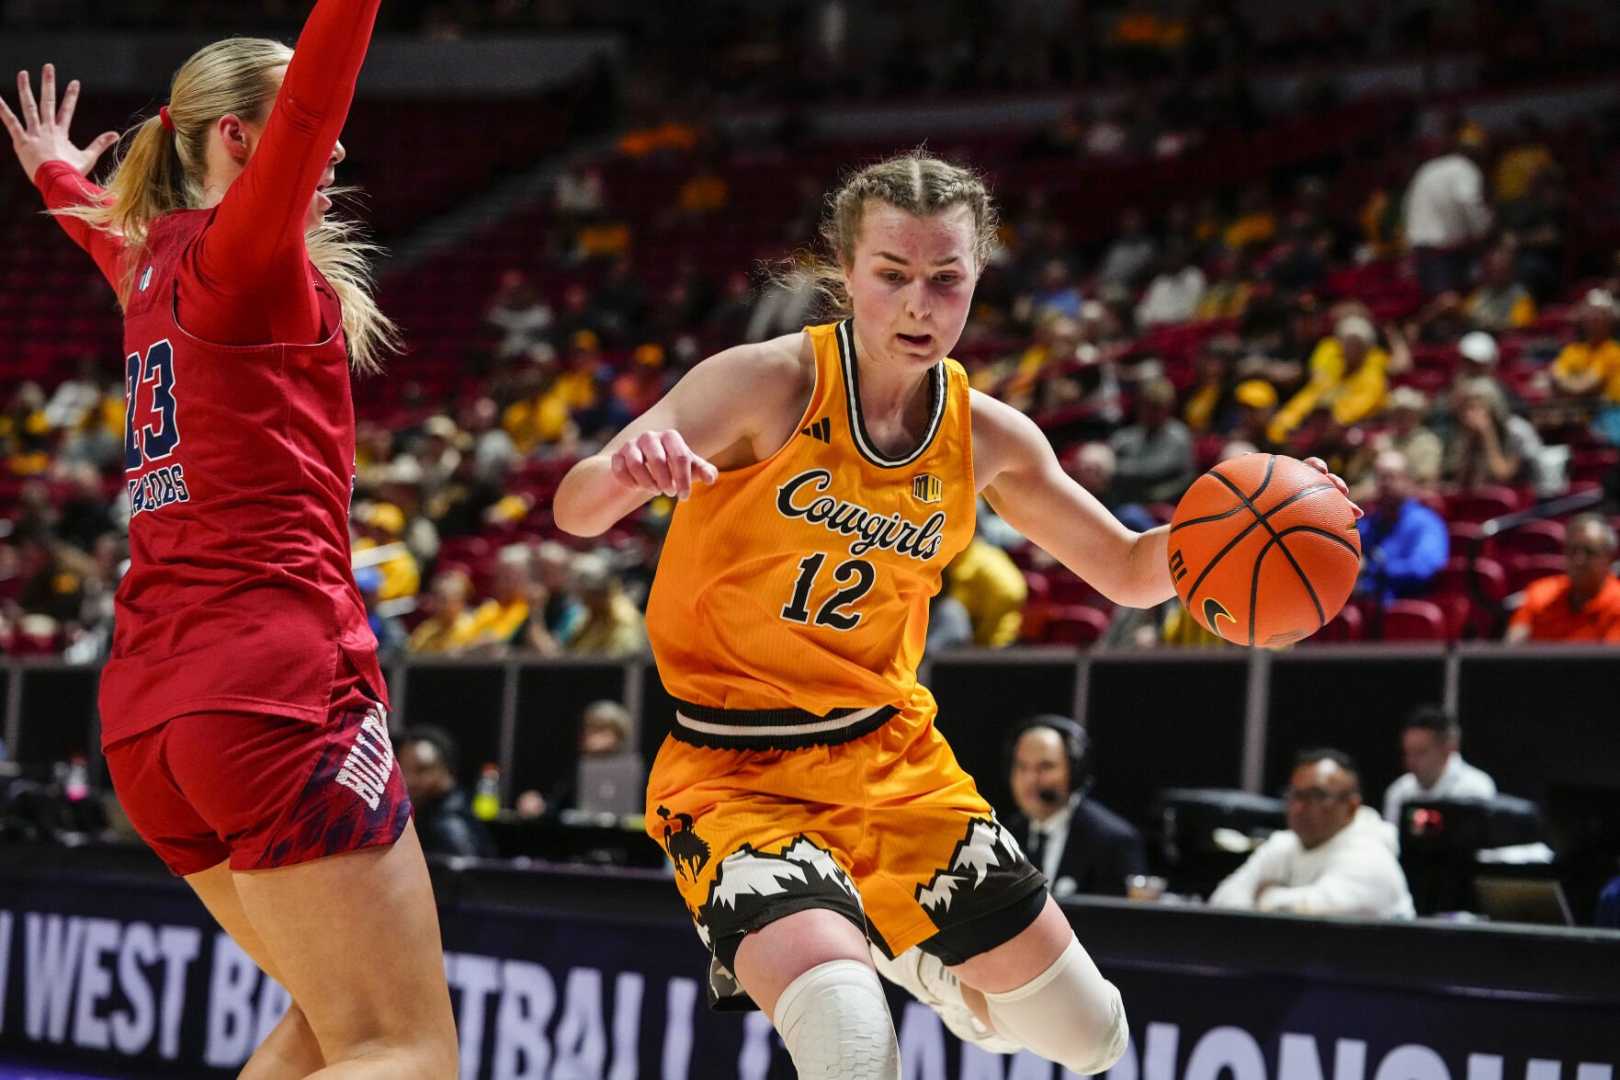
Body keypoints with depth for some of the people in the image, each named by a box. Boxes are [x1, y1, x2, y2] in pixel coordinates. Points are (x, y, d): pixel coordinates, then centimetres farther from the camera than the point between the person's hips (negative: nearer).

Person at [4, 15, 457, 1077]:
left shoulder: (154, 262, 17)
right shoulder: (244, 254, -5)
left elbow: (104, 230, 41)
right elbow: (312, 99, -22)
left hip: (146, 711, 9)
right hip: (279, 682, -9)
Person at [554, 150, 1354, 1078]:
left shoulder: (987, 437, 0)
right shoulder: (769, 384, -14)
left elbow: (1131, 573, 12)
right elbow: (575, 511, -22)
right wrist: (628, 470, -46)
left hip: (891, 757, 6)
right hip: (736, 772, -5)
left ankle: (907, 957, 38)